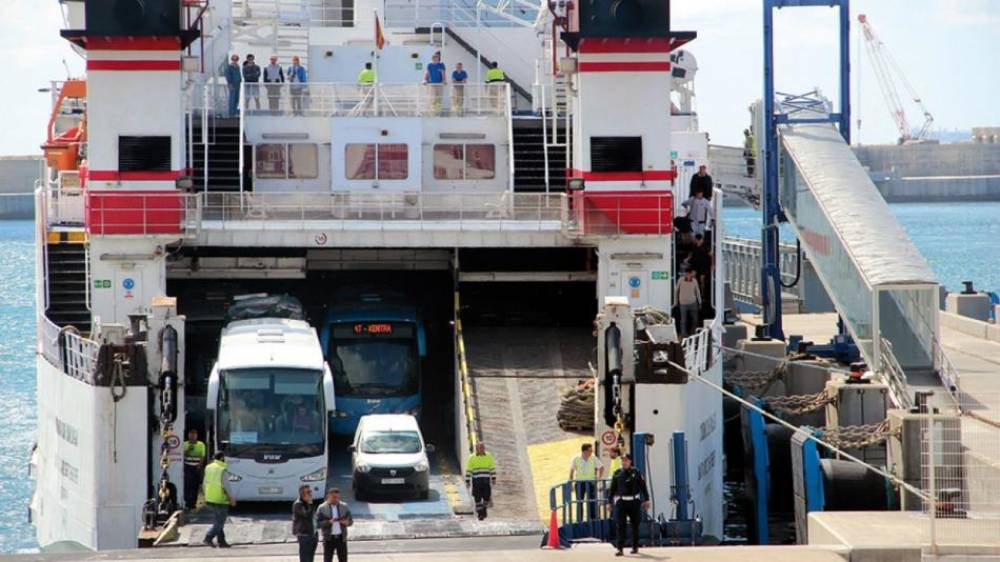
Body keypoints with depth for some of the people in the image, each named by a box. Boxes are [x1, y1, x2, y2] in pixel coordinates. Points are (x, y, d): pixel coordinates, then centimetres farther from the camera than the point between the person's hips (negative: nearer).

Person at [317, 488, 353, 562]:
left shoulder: (344, 507, 8)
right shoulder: (322, 508, -2)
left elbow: (351, 520, 10)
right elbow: (318, 523, -8)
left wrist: (347, 522, -14)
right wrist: (329, 522, -24)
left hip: (341, 538, 3)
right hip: (329, 538, -3)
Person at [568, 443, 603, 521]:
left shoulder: (594, 459, -3)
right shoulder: (576, 459, -5)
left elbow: (601, 468, 9)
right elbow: (571, 471, 3)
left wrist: (599, 478, 0)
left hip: (591, 482, 0)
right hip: (579, 483, 0)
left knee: (592, 503, -1)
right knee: (579, 503, 5)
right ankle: (579, 520, 12)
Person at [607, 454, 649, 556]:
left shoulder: (636, 473, 1)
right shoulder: (617, 474, 6)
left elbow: (643, 486, 4)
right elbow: (612, 489, 10)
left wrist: (646, 500, 0)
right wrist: (610, 502, 8)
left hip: (634, 502, 0)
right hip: (621, 502, 0)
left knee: (635, 525, 10)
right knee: (620, 525, -7)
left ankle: (635, 547, 22)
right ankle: (619, 548, -10)